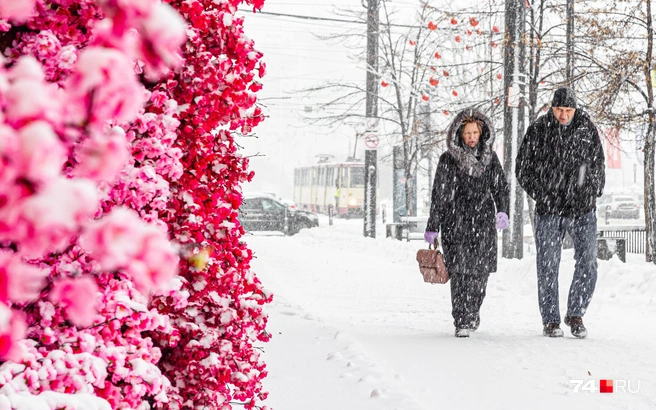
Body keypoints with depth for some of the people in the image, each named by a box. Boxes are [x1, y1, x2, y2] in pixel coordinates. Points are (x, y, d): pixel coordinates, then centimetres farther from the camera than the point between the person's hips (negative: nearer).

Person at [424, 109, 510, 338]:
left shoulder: (490, 158, 9)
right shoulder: (449, 159, 0)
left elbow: (500, 187, 12)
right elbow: (439, 194, 1)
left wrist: (502, 211, -6)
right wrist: (433, 227, 0)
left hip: (483, 222, 2)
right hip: (455, 222, -2)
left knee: (480, 270, 0)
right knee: (459, 271, -9)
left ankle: (472, 311, 25)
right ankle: (461, 322, -7)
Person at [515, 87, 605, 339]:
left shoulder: (588, 129, 5)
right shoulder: (537, 131, 0)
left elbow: (598, 164, 17)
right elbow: (522, 169, 6)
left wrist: (594, 193, 6)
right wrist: (541, 194, -2)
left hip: (582, 208, 1)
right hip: (549, 211, -1)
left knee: (588, 263, -6)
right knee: (548, 266, 1)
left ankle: (575, 314, 11)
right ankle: (550, 321, 11)